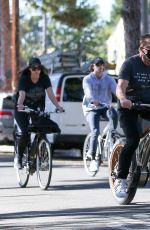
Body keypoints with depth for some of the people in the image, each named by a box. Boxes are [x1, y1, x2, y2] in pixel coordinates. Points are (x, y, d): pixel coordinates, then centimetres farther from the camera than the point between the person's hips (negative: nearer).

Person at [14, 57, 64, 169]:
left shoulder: (44, 78, -12)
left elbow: (50, 93, -22)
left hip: (37, 108, 4)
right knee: (26, 132, -22)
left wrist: (58, 106, -38)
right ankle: (19, 158, -7)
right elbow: (22, 95, -36)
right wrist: (20, 105, -58)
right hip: (22, 109, -4)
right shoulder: (24, 79, -21)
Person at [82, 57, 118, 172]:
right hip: (91, 108, -2)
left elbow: (116, 90, -10)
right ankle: (93, 159, -13)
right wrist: (94, 101, -41)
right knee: (95, 131, -21)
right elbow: (89, 92, -20)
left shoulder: (109, 79, 6)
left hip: (105, 107, 2)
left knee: (114, 114, -32)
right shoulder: (87, 79, -1)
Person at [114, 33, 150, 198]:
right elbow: (120, 87, -24)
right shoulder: (130, 64, -13)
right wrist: (123, 99, -47)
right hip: (129, 105, -4)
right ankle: (120, 180, -14)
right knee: (133, 140, -21)